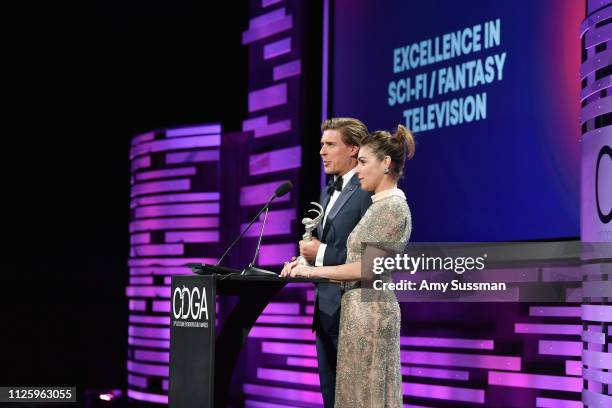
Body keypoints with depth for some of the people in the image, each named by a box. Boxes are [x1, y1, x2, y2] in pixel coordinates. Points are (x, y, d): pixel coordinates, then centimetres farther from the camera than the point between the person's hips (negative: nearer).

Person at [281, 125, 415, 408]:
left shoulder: (392, 207, -13)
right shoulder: (381, 205, 16)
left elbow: (366, 267, -18)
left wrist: (313, 270, -12)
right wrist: (309, 264, 6)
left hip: (370, 308, -9)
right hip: (361, 308, 9)